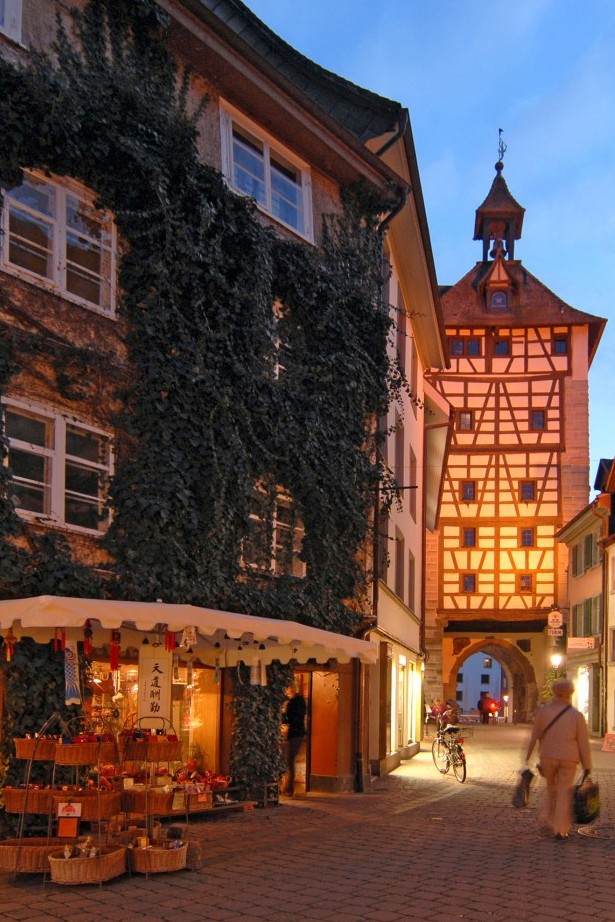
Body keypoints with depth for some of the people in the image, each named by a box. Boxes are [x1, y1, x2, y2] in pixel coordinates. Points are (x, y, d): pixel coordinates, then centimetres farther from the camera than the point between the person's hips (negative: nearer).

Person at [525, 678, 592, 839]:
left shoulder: (543, 711, -4)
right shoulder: (577, 715, -5)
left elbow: (534, 737, 0)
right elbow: (584, 743, -3)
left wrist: (528, 758, 7)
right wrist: (587, 766, 4)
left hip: (548, 757, 1)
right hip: (568, 759, -1)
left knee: (552, 789, 23)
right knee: (564, 793, 4)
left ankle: (548, 818, 17)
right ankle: (560, 830, 2)